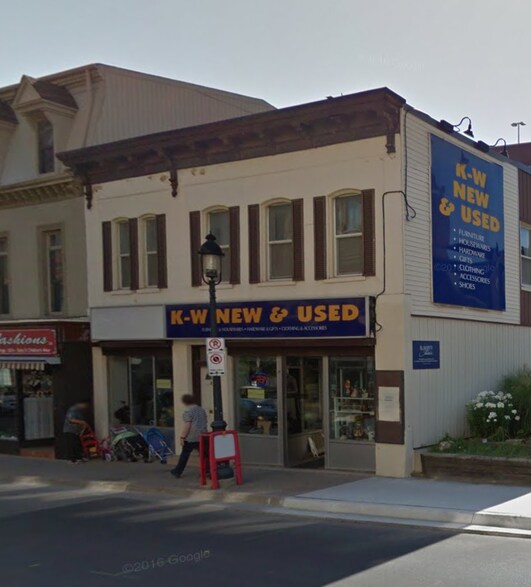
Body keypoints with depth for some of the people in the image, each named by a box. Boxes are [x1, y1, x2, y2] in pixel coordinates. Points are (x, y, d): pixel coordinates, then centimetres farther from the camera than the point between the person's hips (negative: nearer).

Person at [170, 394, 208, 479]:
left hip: (191, 437, -6)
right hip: (202, 436, 7)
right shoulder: (201, 409, 13)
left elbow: (187, 425, -17)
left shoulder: (188, 411, -12)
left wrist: (182, 437, -14)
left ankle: (177, 472, 9)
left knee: (184, 455, 2)